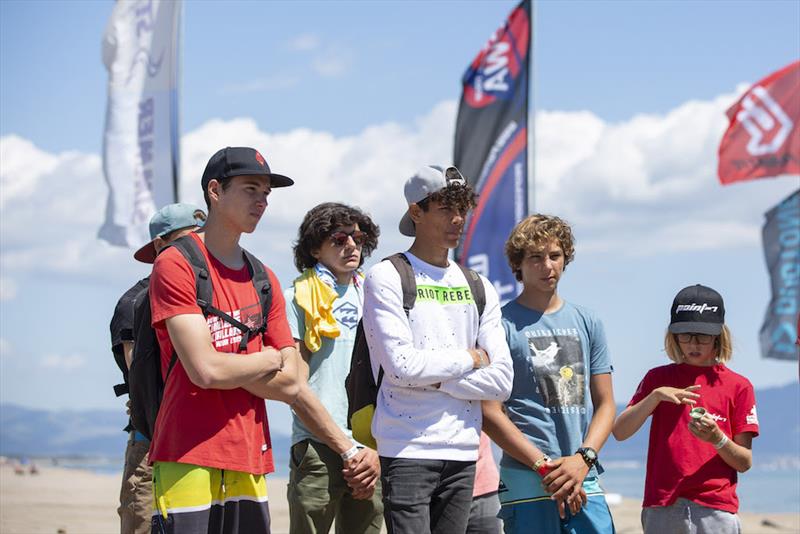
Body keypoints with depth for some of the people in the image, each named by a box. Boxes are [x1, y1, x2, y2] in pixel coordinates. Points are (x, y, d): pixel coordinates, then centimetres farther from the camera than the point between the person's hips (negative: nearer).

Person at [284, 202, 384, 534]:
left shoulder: (368, 298, 16)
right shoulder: (300, 298, 1)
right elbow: (296, 385, -5)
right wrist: (347, 446, -11)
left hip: (369, 450, 5)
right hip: (317, 448, -5)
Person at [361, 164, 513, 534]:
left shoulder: (479, 288, 15)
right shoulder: (386, 278, -1)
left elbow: (501, 380, 6)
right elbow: (402, 366, -14)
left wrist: (435, 378, -7)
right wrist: (470, 358, -1)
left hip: (463, 452, 5)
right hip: (407, 450, -5)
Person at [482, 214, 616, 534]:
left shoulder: (587, 323, 16)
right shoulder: (503, 324, 1)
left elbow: (605, 404, 14)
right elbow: (490, 413, -5)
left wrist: (582, 459, -4)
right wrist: (545, 467, -12)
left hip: (585, 481, 4)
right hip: (526, 480, -4)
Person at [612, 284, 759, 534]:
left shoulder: (738, 386, 6)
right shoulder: (658, 379, 12)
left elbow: (744, 462, 5)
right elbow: (620, 432, 1)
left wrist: (717, 439, -15)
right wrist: (655, 396, -12)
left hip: (715, 511, -2)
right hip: (662, 509, 2)